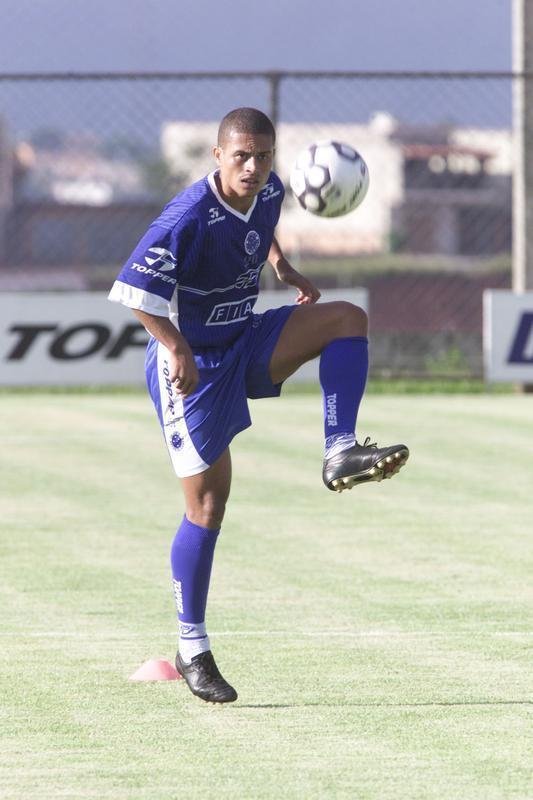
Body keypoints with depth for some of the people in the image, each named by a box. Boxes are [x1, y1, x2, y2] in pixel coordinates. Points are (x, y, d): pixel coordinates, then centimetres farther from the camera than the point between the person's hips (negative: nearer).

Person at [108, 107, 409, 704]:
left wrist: (281, 266, 7)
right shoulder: (188, 219, -26)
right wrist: (177, 349, -32)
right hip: (193, 366, -7)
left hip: (246, 346, 7)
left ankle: (340, 453, -18)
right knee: (207, 505, -5)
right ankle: (191, 649, 7)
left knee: (347, 318, -12)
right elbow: (135, 287, -26)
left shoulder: (268, 192, -4)